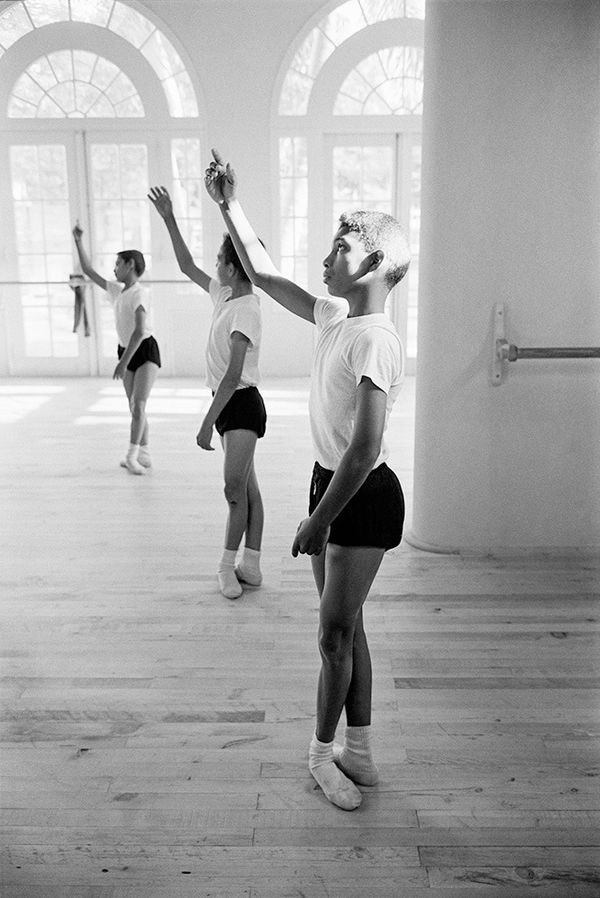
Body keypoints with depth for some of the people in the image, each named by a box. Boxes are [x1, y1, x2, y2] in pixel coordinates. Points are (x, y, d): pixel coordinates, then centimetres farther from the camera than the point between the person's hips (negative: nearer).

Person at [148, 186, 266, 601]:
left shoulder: (246, 310, -18)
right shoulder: (224, 295, 8)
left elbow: (233, 375, -24)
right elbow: (188, 267, 23)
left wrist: (208, 422, -24)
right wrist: (169, 219, 20)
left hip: (242, 403, -9)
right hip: (231, 403, 10)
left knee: (236, 488, -8)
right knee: (246, 487, 11)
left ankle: (230, 565, 6)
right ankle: (250, 565, 17)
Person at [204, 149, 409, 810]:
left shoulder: (375, 340, -21)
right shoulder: (334, 318, 7)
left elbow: (364, 446, -26)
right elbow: (263, 274, 16)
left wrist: (317, 519, -21)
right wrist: (229, 205, 12)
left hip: (364, 496, -9)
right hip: (334, 481, 9)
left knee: (335, 634, 3)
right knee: (343, 628, 16)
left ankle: (325, 750, 25)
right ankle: (357, 750, 31)